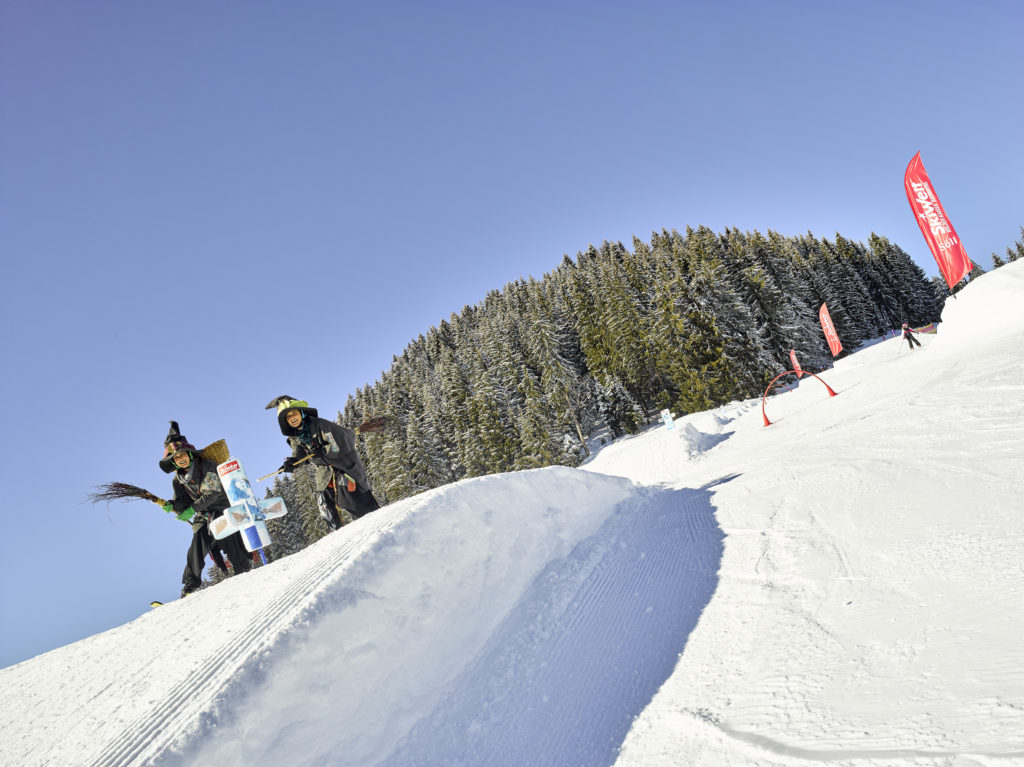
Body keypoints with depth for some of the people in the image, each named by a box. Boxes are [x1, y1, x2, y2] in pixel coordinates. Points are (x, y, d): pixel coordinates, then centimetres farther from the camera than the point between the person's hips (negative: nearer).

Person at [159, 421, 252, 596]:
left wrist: (192, 509, -19)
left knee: (231, 544, -14)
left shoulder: (206, 465, -8)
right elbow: (182, 505, 4)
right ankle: (191, 585, -6)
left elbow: (212, 493, -15)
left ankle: (245, 572, -6)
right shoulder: (178, 480, 8)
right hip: (203, 517, 4)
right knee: (197, 547, -11)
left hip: (223, 510, -4)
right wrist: (171, 506, -19)